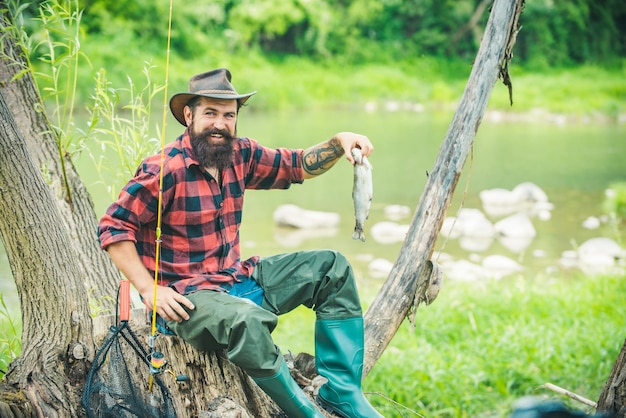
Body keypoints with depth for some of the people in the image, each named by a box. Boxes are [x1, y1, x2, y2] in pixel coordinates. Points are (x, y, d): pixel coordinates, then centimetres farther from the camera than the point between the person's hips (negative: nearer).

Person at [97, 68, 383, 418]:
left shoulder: (240, 155, 5)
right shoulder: (165, 169, -17)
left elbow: (298, 166, 14)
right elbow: (114, 228, -16)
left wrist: (339, 143, -5)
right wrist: (150, 290, -22)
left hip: (239, 280, 9)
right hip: (188, 297, -9)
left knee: (332, 268, 5)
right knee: (249, 320, -40)